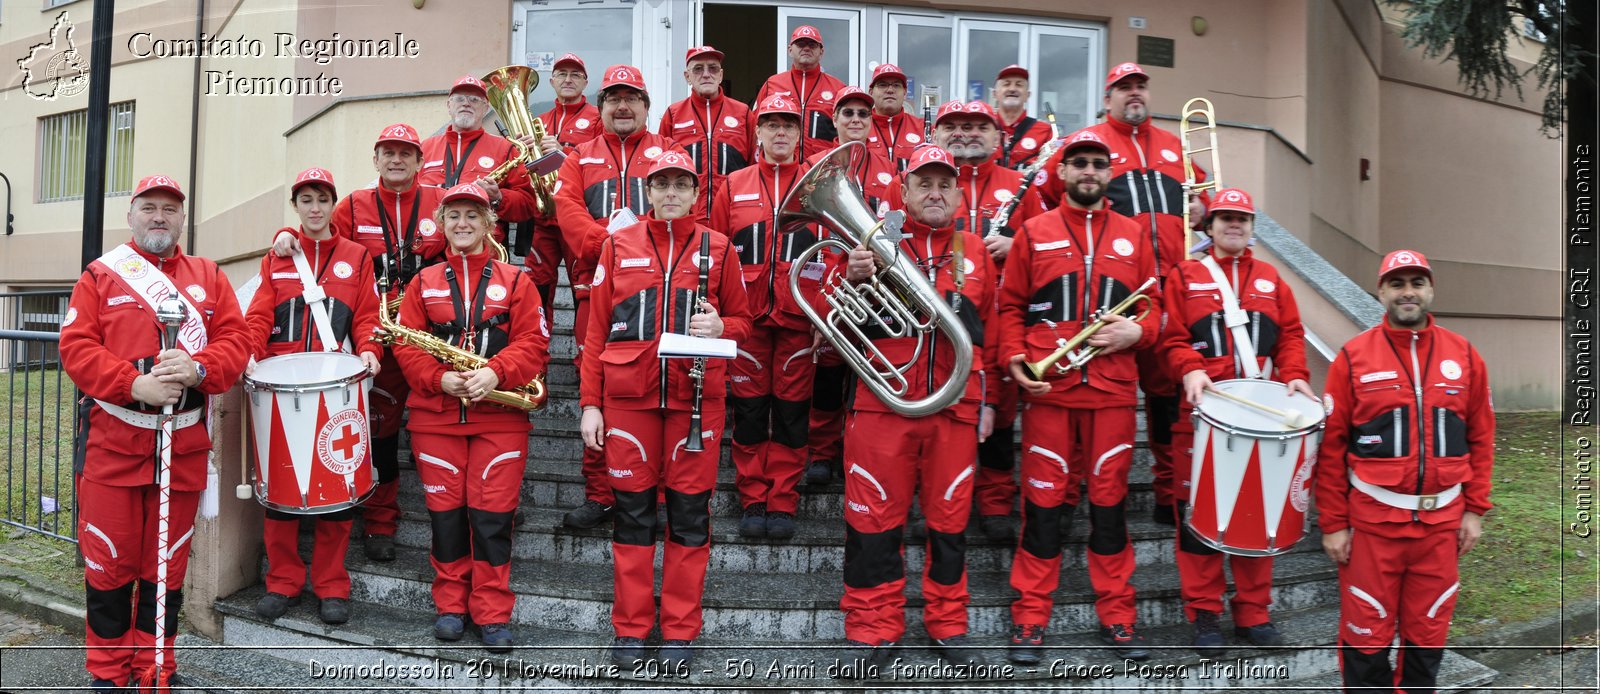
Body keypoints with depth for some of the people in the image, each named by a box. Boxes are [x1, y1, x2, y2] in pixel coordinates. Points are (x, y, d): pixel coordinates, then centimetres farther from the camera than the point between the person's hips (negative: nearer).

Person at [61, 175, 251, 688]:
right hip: (112, 439, -1)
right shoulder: (100, 275, 6)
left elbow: (236, 339, 3)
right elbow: (76, 346, -4)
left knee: (167, 562, 9)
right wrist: (134, 384, -18)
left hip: (184, 444, 2)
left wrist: (198, 369, -18)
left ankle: (155, 667, 22)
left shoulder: (209, 277, 12)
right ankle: (108, 671, 19)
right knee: (109, 560, 4)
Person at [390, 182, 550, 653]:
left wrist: (495, 373, -18)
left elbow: (533, 342, -2)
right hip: (435, 416, 2)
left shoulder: (515, 281, 7)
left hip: (499, 416, -2)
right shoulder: (424, 282, 12)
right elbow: (405, 344, 3)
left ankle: (493, 615, 7)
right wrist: (439, 379, -13)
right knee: (445, 510, 6)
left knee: (492, 514, -3)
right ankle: (450, 605, 21)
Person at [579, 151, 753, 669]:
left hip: (697, 395, 0)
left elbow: (742, 321, 14)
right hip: (627, 394, 0)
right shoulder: (619, 246, 8)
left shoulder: (718, 248, 8)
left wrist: (720, 327, -10)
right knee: (632, 509, 5)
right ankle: (631, 628, 17)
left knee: (690, 512, 4)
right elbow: (597, 330, 7)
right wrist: (590, 403, 2)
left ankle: (680, 630, 16)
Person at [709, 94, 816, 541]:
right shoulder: (734, 186, 9)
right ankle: (753, 501, 15)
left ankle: (782, 503, 14)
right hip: (745, 316, 1)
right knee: (749, 411, 5)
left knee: (791, 411, 4)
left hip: (798, 318, 0)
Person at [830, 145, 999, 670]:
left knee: (949, 518, 9)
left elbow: (990, 330, 17)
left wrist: (986, 398, 13)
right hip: (881, 404, -2)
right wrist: (851, 278, -18)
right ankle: (873, 629, 14)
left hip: (956, 407, 2)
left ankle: (948, 625, 23)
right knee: (874, 518, 2)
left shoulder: (975, 251, 13)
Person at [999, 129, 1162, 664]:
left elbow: (1154, 305, 14)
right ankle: (1029, 618, 11)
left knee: (1109, 499, 7)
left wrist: (1137, 331, -7)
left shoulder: (1132, 236, 12)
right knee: (1044, 501, 1)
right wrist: (1015, 358, -8)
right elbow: (1010, 306, 7)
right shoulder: (1033, 233, 6)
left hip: (1113, 390, 2)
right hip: (1048, 389, -1)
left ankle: (1116, 616, 18)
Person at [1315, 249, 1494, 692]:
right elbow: (1331, 447, -3)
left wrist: (1475, 510, 6)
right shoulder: (1353, 357, -3)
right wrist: (1333, 523, -5)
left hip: (1442, 520, 3)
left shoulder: (1464, 356, 5)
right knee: (1366, 634, 4)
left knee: (1428, 631, 13)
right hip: (1370, 521, -2)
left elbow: (1481, 438, 10)